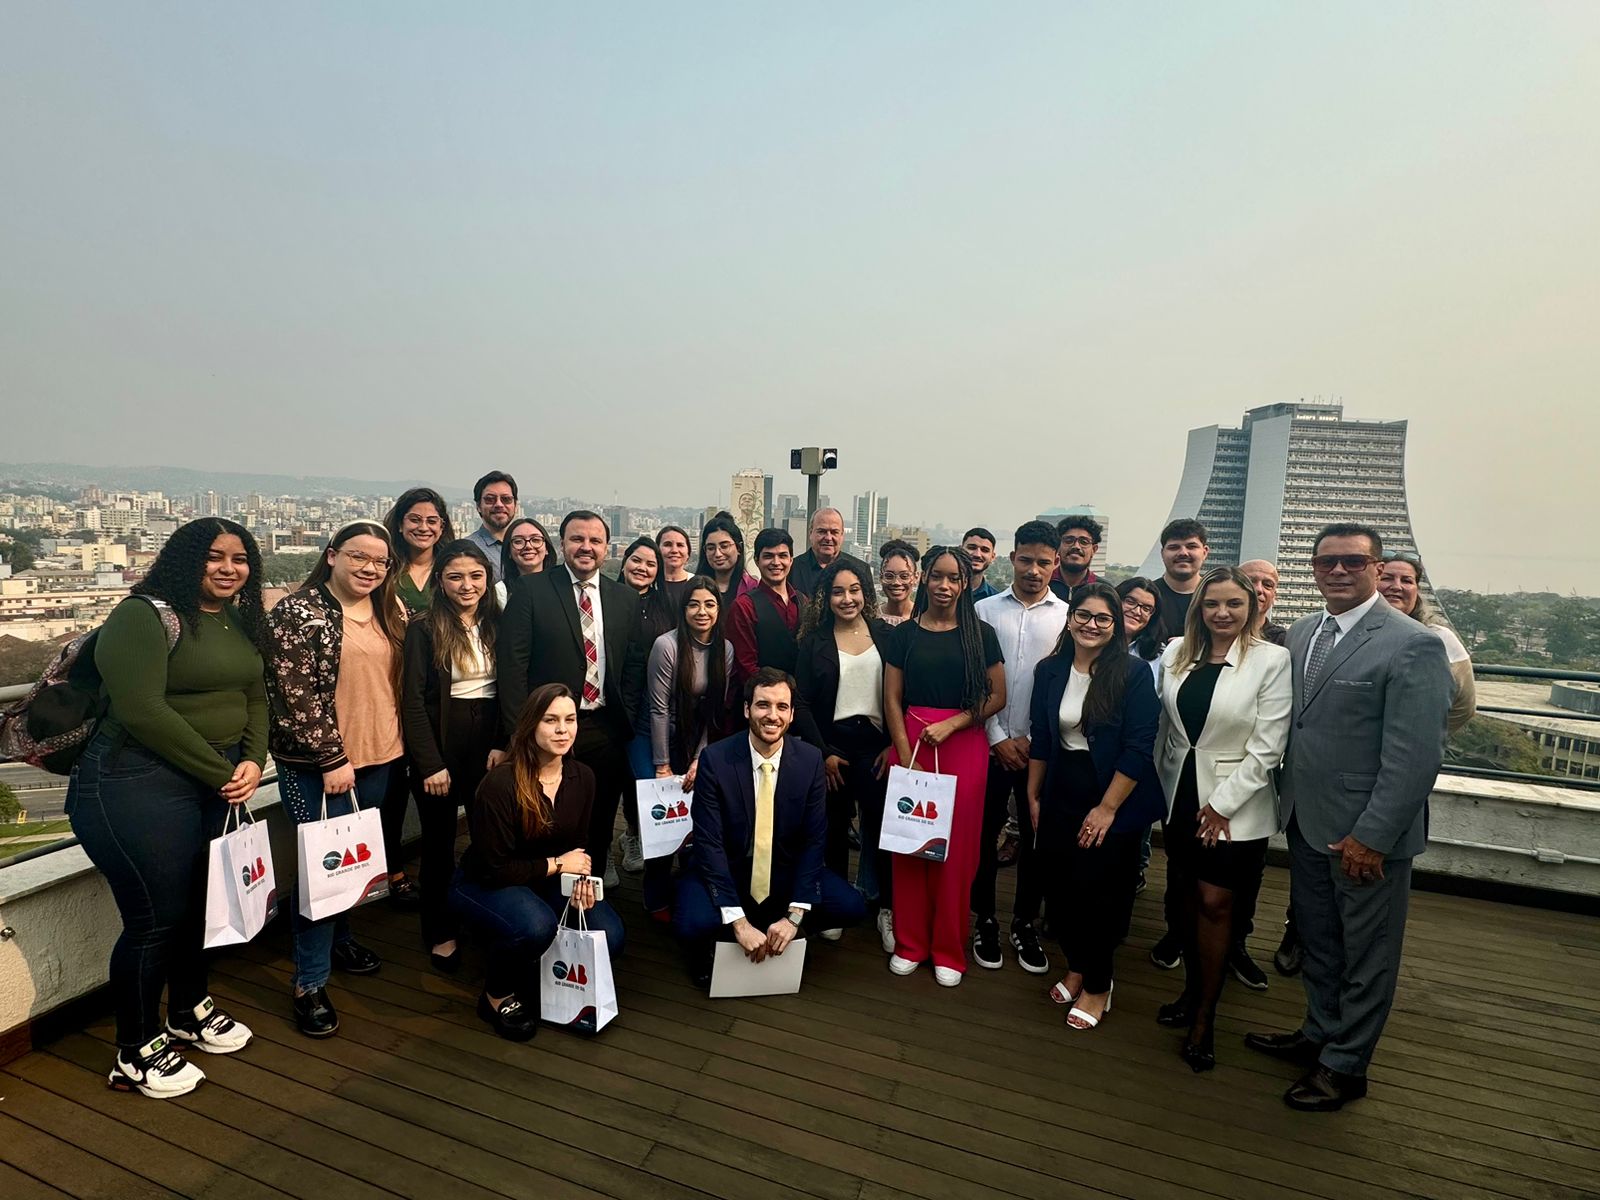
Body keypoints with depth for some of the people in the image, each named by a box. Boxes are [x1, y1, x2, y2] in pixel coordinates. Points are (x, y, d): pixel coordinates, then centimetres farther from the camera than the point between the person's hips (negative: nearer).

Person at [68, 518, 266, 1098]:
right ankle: (136, 1053, 24)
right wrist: (221, 773, -18)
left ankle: (188, 1012, 41)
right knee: (155, 918, 2)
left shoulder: (239, 623, 9)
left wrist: (252, 761, -8)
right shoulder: (143, 616, -15)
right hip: (139, 785, -7)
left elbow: (255, 698, 9)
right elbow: (142, 710, -23)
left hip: (213, 784, 8)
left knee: (197, 903, 19)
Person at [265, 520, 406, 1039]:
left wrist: (397, 744, 12)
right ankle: (310, 982, 13)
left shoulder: (388, 613, 8)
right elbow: (294, 696, -17)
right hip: (317, 763, -6)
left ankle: (339, 937, 40)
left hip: (378, 757, 6)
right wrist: (331, 758, -18)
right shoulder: (297, 613, -12)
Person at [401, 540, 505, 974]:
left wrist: (503, 744, -6)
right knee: (439, 841, 10)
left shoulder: (499, 625, 5)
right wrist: (430, 764, -12)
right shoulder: (423, 628, -6)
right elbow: (412, 700, -9)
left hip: (491, 741, 3)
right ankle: (440, 933, 27)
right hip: (440, 744, -3)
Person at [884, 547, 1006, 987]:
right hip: (909, 745, 1)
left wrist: (950, 724, -12)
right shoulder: (904, 633, 4)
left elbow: (997, 696, 0)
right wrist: (907, 755, -7)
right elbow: (892, 699, 2)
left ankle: (949, 950, 21)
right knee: (908, 845, 6)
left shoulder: (981, 633, 2)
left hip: (964, 747, -1)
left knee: (956, 849, 4)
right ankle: (909, 943, 22)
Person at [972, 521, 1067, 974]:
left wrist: (1032, 738, -6)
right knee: (984, 835, 8)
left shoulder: (1068, 616, 1)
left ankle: (1025, 924, 28)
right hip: (990, 744, 0)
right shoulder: (985, 610, 1)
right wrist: (999, 738, -6)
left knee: (1036, 838, 10)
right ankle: (985, 921, 25)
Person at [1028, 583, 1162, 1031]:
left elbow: (1138, 748, -14)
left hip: (1114, 801, -4)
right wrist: (1033, 797, 10)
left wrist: (1106, 809, -15)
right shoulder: (1050, 671, 1)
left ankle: (1098, 985, 27)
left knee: (1098, 893, 4)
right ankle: (1077, 966, 36)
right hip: (1061, 798, 4)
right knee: (1061, 888, 10)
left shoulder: (1133, 673, -12)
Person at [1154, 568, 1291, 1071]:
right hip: (1180, 794, 4)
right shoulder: (1177, 652, 2)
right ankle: (1191, 991, 32)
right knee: (1188, 896, 14)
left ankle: (1204, 1018, 16)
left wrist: (1221, 804, -13)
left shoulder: (1272, 660, -11)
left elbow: (1266, 747, -12)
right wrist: (1160, 783, 8)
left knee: (1215, 903, 0)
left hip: (1235, 804, -4)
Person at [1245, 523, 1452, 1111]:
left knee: (1366, 955, 14)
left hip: (1366, 835, -6)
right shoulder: (1301, 633, 5)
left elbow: (1416, 755, -18)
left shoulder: (1412, 645, -16)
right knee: (1317, 940, 22)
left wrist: (1372, 836, -18)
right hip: (1306, 823, 6)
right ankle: (1319, 1033, 42)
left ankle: (1345, 1065, 32)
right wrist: (1288, 801, 4)